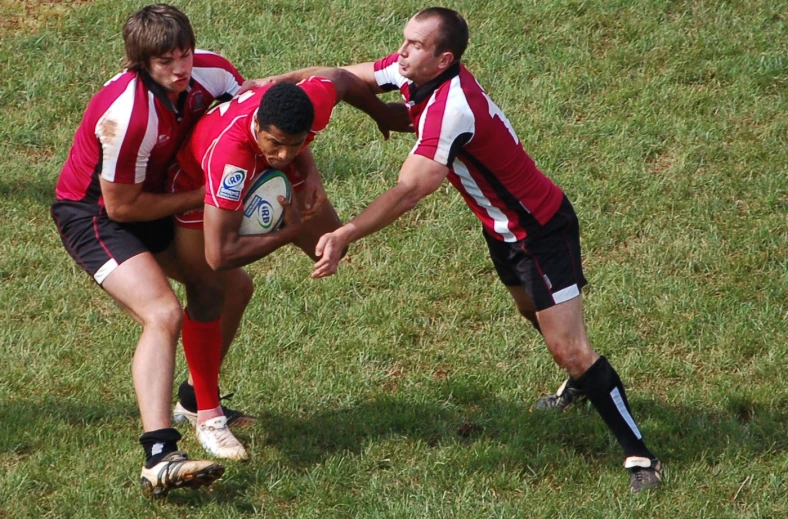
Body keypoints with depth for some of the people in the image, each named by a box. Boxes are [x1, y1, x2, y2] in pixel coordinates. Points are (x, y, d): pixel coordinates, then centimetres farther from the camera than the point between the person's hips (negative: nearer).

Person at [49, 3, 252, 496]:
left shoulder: (209, 71, -14)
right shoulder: (128, 115, -34)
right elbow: (121, 206, -24)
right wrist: (202, 196, -16)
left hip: (148, 203, 8)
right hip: (92, 214, -8)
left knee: (231, 287, 13)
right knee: (163, 313, -27)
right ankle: (159, 459, -37)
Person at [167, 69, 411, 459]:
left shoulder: (314, 101, -38)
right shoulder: (228, 151, -51)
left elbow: (339, 79, -10)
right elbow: (219, 255, -50)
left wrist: (382, 113, 8)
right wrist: (288, 234, -39)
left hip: (268, 173, 6)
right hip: (198, 181, -6)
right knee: (207, 293, -8)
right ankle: (207, 415, 6)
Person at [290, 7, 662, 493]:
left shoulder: (451, 110, -36)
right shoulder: (411, 72, -9)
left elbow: (409, 192, -44)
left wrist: (345, 235, -53)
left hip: (541, 230, -10)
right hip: (504, 228, 10)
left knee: (568, 348, -13)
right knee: (532, 310, 30)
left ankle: (640, 455, -7)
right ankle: (582, 386, 55)